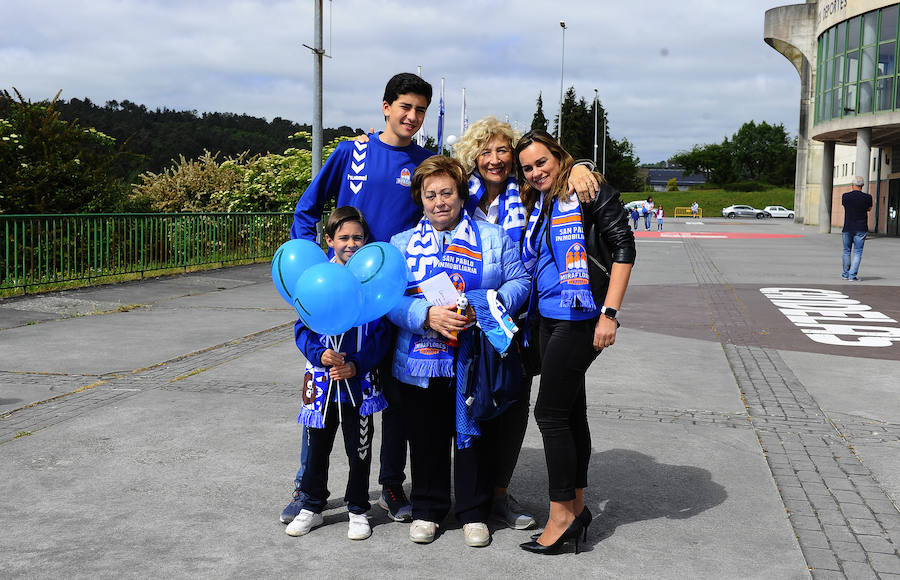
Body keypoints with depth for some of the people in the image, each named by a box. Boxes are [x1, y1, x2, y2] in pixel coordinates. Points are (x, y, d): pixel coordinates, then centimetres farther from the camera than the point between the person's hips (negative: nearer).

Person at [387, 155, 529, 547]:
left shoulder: (494, 238, 6)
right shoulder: (402, 244, 6)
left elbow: (519, 282, 1)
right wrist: (428, 315, -20)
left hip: (476, 364, 0)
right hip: (420, 364, 1)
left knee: (475, 436, 8)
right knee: (426, 438, 10)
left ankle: (474, 513, 25)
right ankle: (427, 510, 28)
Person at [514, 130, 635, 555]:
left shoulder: (589, 191, -7)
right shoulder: (539, 207, 16)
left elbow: (624, 247, -13)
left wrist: (609, 313, -18)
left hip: (580, 318, -8)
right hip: (549, 319, 8)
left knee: (550, 413, -7)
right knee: (570, 412, 12)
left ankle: (563, 514, 3)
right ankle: (577, 507, 21)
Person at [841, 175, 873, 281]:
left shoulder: (845, 196, -5)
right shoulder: (867, 197, -7)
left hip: (848, 228, 1)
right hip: (861, 229, -1)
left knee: (846, 251, 14)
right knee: (857, 252, 1)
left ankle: (845, 274, 23)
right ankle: (853, 275, -5)